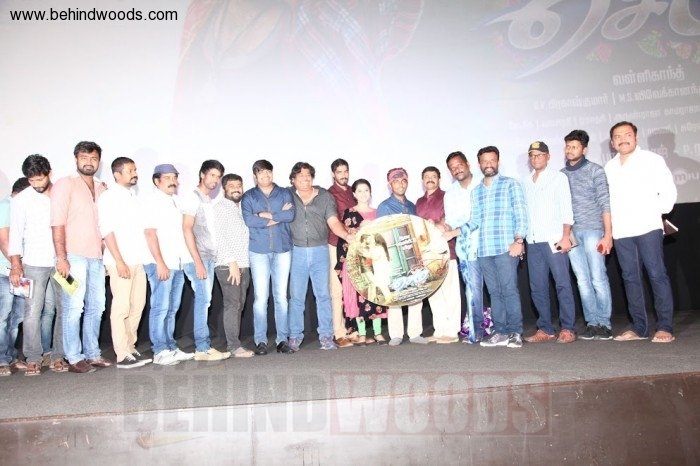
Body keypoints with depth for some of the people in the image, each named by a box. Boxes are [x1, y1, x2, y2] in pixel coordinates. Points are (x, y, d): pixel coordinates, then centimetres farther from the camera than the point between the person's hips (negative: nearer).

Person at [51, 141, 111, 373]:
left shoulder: (102, 188, 15)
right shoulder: (65, 185, -2)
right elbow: (57, 224, -9)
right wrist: (61, 257, -15)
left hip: (96, 257, 6)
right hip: (74, 256, -6)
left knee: (96, 307, 11)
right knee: (74, 308, -3)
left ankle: (92, 353, 22)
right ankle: (74, 358, 6)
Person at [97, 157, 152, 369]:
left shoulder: (133, 196, 17)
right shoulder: (109, 197, -3)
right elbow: (107, 231, -10)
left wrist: (144, 257, 10)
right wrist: (119, 261, -16)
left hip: (137, 261, 7)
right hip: (121, 262, -7)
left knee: (137, 306, 9)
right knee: (121, 308, -4)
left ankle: (131, 348, 19)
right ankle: (123, 355, 0)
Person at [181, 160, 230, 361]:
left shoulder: (209, 200, 17)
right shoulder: (193, 197, -6)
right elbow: (187, 229, -13)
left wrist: (212, 257, 9)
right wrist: (198, 261, -17)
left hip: (209, 257, 7)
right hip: (197, 258, -7)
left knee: (204, 300, 8)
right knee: (203, 299, -8)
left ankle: (205, 345, 13)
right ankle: (202, 348, -4)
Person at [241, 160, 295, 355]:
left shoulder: (284, 193, 11)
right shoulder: (248, 197, 7)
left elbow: (291, 215, -6)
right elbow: (248, 220, -10)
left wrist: (267, 215, -8)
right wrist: (279, 216, -8)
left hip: (283, 250, 1)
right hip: (258, 251, -1)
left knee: (281, 295, 3)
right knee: (261, 296, -2)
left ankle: (283, 339, 9)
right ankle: (260, 340, 5)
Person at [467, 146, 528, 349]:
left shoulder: (510, 184, 5)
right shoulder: (476, 191, 18)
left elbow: (521, 214, -2)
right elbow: (475, 220, 14)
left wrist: (519, 240, -13)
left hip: (506, 248, -5)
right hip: (484, 250, 5)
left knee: (509, 290, -6)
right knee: (495, 292, 7)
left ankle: (515, 333, 2)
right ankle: (501, 332, 12)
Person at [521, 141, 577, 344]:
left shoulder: (558, 177, 5)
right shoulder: (525, 182, 17)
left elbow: (566, 209, -2)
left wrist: (565, 236, -12)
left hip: (554, 240, -4)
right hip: (533, 242, 5)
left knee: (563, 285, -5)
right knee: (537, 288, 5)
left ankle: (568, 329, 1)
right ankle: (545, 329, 12)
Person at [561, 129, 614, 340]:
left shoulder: (595, 170, 2)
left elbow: (605, 203, -3)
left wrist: (608, 234, -10)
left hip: (592, 230, -4)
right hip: (571, 233, 4)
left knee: (598, 279, -3)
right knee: (583, 281, 5)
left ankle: (604, 325, 5)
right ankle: (592, 323, 11)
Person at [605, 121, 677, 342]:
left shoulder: (652, 160, 5)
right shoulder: (609, 167, 14)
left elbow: (668, 191, 3)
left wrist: (657, 212, -6)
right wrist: (608, 229, 6)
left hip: (648, 228, -4)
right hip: (621, 232, 4)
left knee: (657, 275, -7)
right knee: (630, 278, 5)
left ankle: (665, 327, -2)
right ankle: (639, 327, 11)